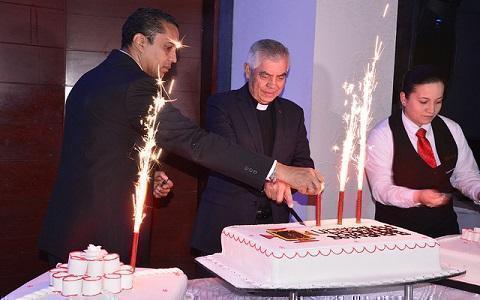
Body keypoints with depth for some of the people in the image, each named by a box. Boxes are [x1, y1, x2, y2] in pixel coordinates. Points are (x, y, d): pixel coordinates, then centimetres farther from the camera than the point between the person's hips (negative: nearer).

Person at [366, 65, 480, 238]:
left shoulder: (452, 130, 8)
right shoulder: (382, 135, -7)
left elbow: (466, 175, 15)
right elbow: (381, 189, -10)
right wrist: (417, 197, -26)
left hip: (445, 225, 4)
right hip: (398, 227, -4)